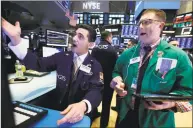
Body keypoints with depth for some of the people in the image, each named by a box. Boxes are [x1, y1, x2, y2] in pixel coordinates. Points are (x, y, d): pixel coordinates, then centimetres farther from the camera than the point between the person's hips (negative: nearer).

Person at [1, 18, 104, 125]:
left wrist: (83, 105, -43)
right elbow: (38, 64, -7)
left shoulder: (95, 66, -9)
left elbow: (96, 91, -21)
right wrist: (15, 38, -18)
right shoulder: (62, 57, 0)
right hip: (57, 108, 2)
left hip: (80, 113, -1)